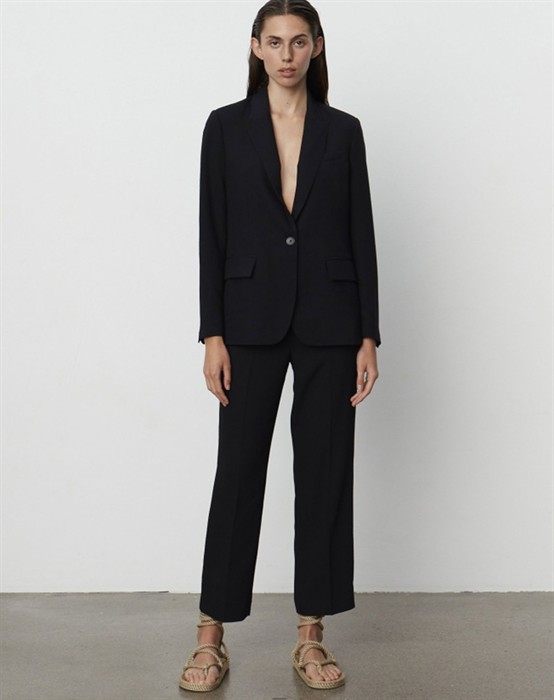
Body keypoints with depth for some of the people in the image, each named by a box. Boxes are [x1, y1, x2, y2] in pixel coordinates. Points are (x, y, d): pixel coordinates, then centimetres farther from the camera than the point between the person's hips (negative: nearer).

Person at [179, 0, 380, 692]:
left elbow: (361, 235, 4)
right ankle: (212, 636, 15)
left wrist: (369, 336, -1)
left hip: (329, 323, 1)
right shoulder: (226, 126, 3)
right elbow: (212, 236, 0)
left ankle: (311, 635, 18)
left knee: (325, 472, 5)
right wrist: (211, 335, -7)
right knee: (238, 472, 3)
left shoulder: (343, 130, 7)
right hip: (251, 320, -1)